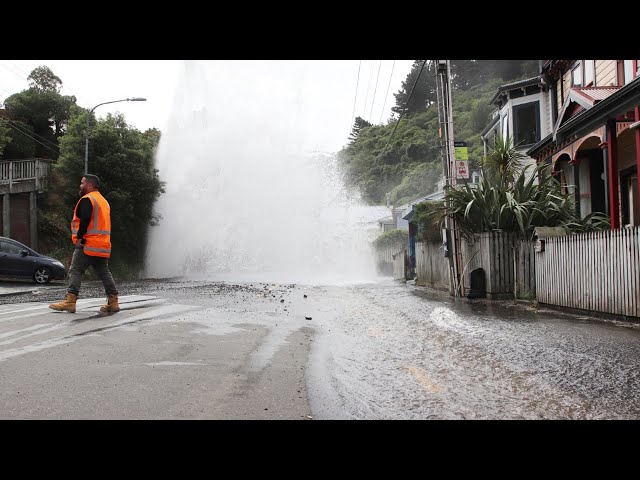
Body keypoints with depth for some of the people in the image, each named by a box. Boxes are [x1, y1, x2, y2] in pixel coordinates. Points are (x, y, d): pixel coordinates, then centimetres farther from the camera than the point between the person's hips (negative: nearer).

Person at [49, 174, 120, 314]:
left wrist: (79, 237, -14)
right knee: (104, 273, 10)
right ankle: (113, 302, 8)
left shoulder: (87, 199, -8)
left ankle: (70, 301, -8)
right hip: (103, 246, 8)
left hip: (87, 245, -8)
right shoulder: (104, 201, 21)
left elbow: (85, 220, -20)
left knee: (75, 271, -4)